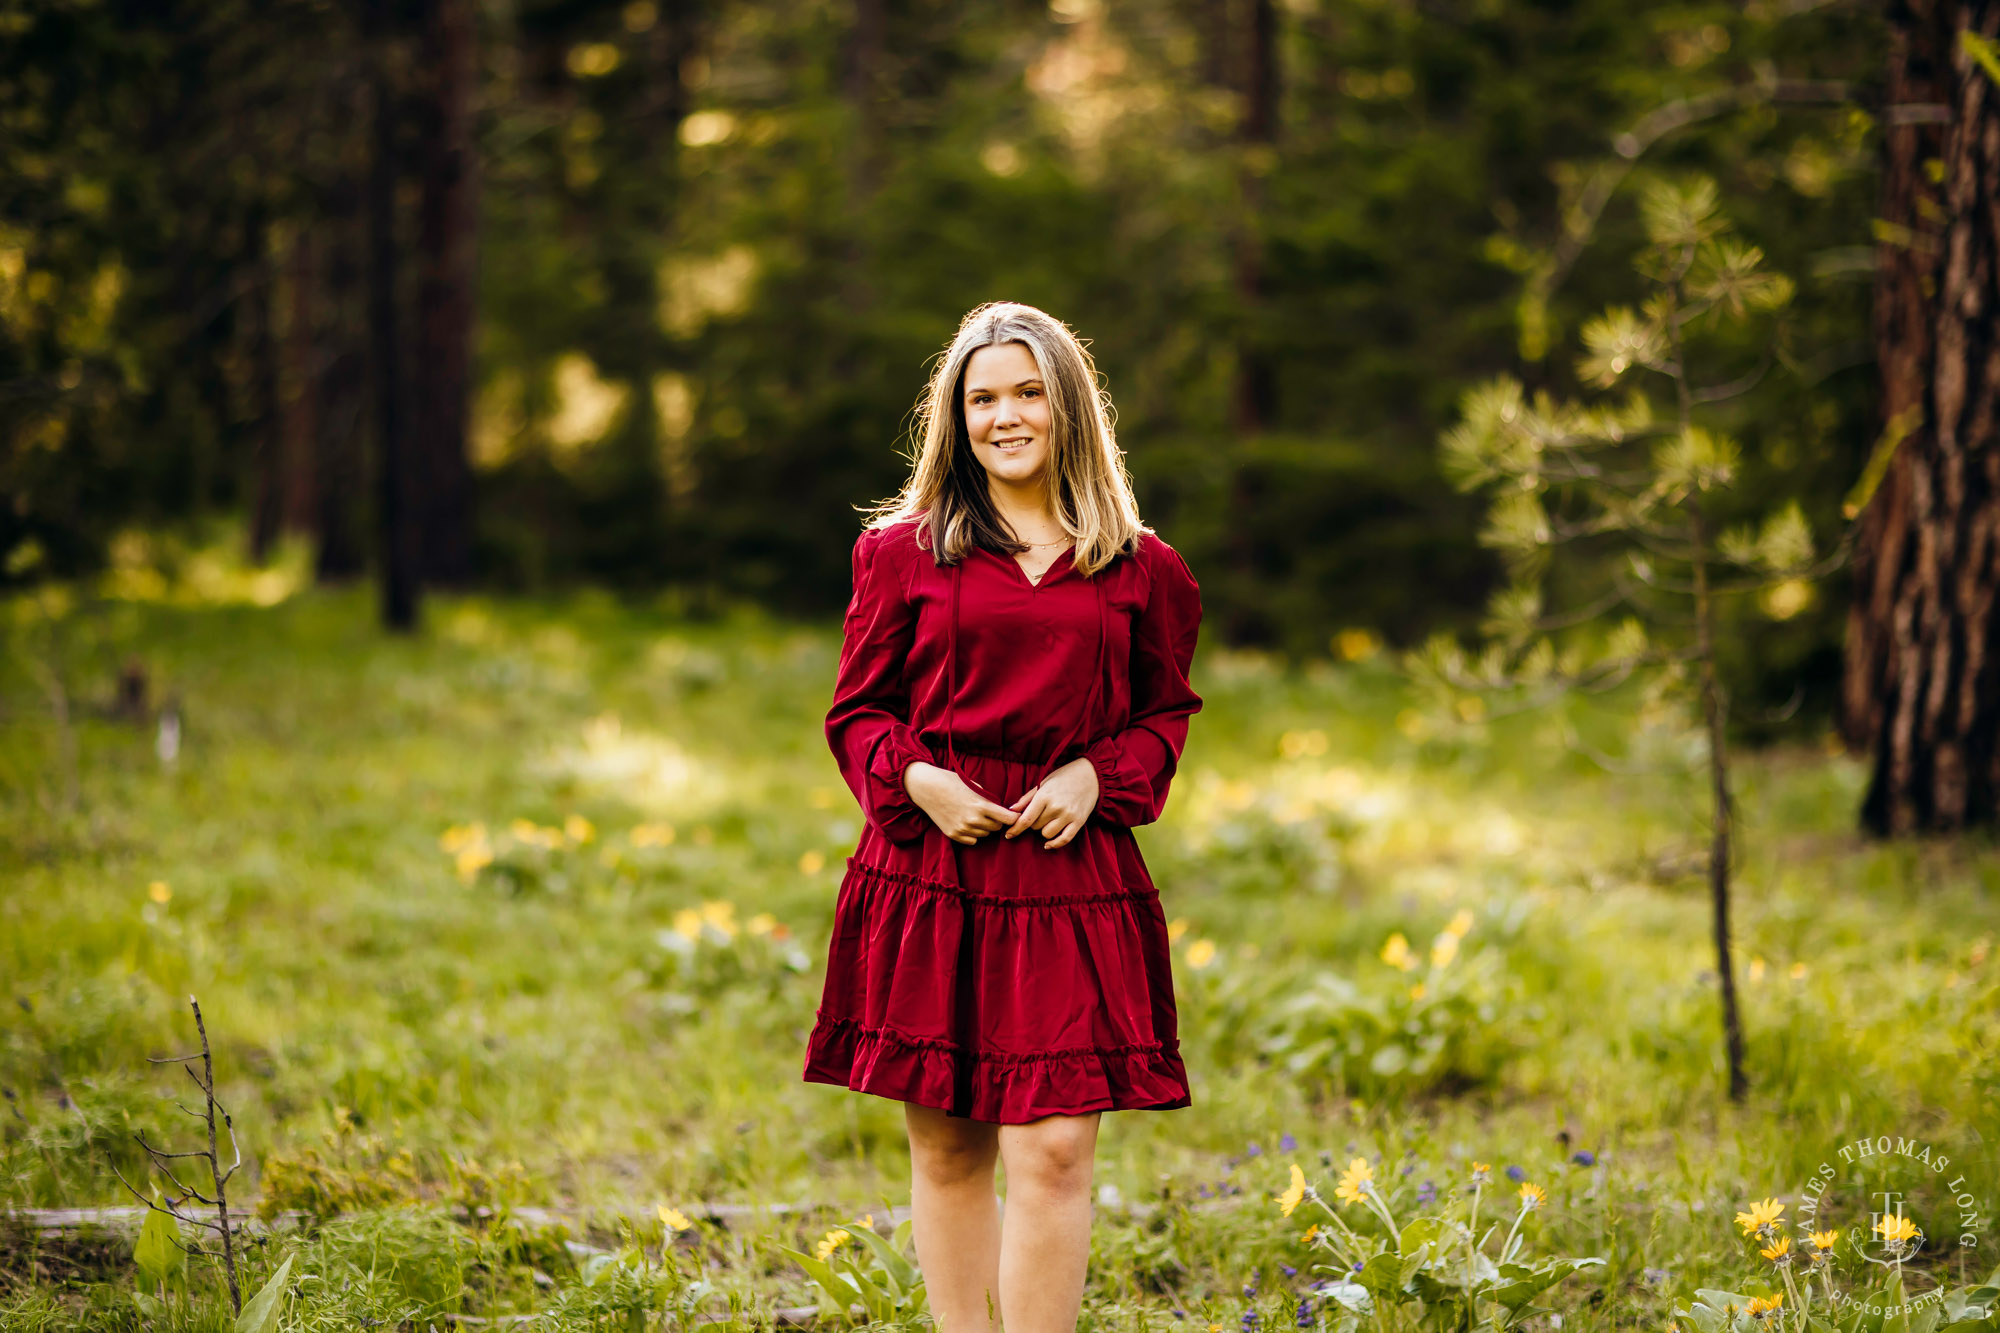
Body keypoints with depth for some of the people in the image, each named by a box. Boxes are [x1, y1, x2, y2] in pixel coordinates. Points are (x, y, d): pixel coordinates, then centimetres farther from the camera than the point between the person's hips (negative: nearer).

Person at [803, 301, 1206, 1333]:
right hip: (929, 870, 0)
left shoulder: (1140, 571, 7)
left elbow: (1165, 712, 17)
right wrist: (917, 781, -9)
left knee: (1054, 1150, -8)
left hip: (1071, 873, 0)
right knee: (946, 1147, 6)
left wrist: (1098, 777, -3)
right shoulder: (904, 552, 5)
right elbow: (856, 714, 10)